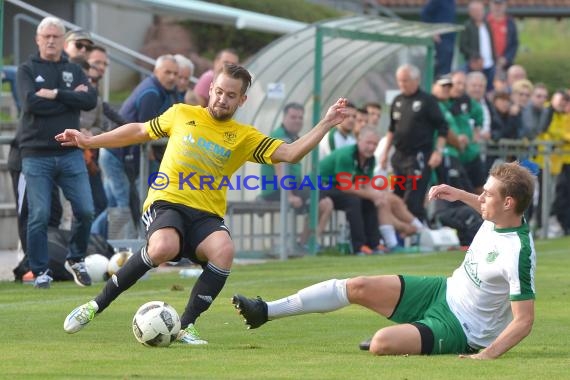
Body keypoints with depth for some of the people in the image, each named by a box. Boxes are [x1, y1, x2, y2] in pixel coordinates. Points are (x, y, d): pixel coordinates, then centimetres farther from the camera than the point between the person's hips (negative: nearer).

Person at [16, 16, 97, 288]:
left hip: (70, 153, 3)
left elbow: (91, 100, -5)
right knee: (39, 216, -4)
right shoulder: (27, 70, 4)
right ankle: (40, 272, 7)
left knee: (85, 211, -2)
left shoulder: (74, 71, 12)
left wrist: (55, 94, -12)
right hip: (36, 156, -3)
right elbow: (31, 103, -14)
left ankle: (76, 260, 20)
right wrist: (71, 97, -9)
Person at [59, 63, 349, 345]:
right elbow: (140, 131, 25)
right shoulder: (182, 115, 12)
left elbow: (290, 153, 3)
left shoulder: (245, 137, 11)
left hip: (206, 216, 2)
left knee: (224, 250, -34)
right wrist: (89, 141, 27)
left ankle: (186, 326, -19)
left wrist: (326, 124, -6)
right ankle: (96, 305, -19)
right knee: (163, 248, -36)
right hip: (166, 203, -2)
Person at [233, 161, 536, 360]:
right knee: (358, 287, 0)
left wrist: (486, 355, -36)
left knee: (382, 344, -31)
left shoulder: (519, 253, -31)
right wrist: (460, 195, 13)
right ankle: (264, 312, 9)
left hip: (462, 328, -9)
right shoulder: (498, 219, -5)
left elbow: (524, 320, -30)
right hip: (444, 292, 9)